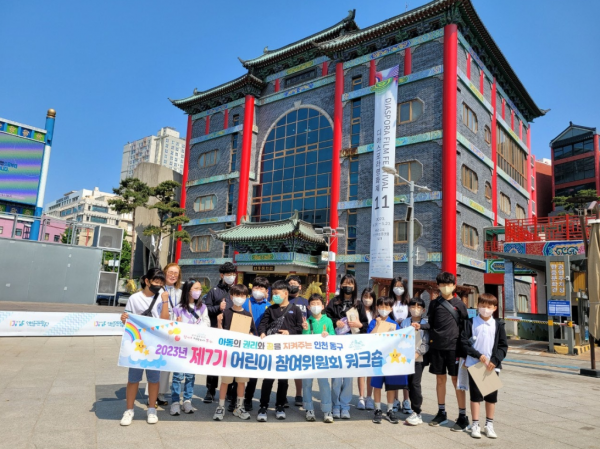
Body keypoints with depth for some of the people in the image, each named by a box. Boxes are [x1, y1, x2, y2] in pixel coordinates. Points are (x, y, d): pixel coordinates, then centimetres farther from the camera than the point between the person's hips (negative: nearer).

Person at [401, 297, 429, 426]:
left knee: (415, 383, -8)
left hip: (419, 357, -4)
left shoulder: (425, 323, 0)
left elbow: (426, 343, -5)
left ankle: (417, 413, 0)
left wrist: (417, 353, -17)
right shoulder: (405, 322, 10)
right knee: (409, 383, 7)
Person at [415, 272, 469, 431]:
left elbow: (465, 325, 2)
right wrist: (420, 326, -10)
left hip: (453, 346, -3)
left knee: (456, 379, 1)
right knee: (440, 379, 12)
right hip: (436, 346, 3)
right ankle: (441, 413, 25)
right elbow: (431, 324, 9)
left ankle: (463, 417, 12)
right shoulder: (434, 303, 6)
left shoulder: (459, 304, -1)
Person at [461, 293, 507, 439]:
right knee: (475, 395, 5)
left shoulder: (498, 325, 1)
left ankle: (489, 425, 24)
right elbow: (464, 342, -6)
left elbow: (503, 346, 1)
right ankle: (475, 425, 15)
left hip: (492, 366, 2)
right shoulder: (471, 323, -3)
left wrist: (495, 360, -12)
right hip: (474, 365, -2)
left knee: (491, 396, 10)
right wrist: (478, 355, -15)